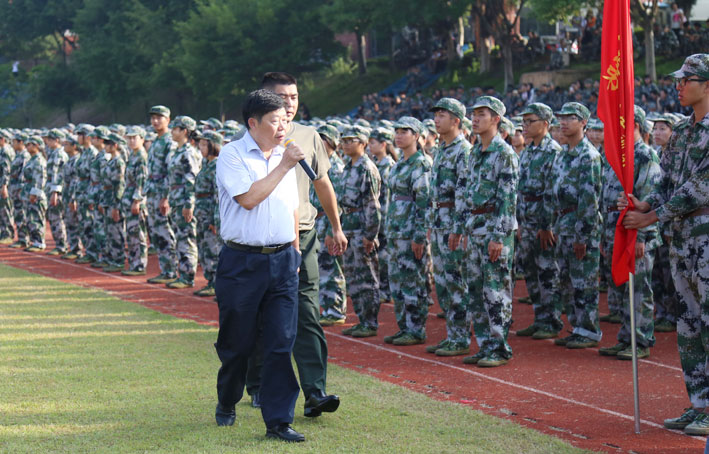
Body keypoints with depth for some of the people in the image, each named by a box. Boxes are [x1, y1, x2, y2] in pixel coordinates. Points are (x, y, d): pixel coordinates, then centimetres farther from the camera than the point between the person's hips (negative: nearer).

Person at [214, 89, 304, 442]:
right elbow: (249, 198, -20)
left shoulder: (284, 155, 13)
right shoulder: (232, 156, -6)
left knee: (282, 343, -4)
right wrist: (283, 166, -16)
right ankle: (226, 404, 32)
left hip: (282, 261, 4)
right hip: (242, 263, -4)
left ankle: (278, 420, -1)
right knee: (237, 343, 8)